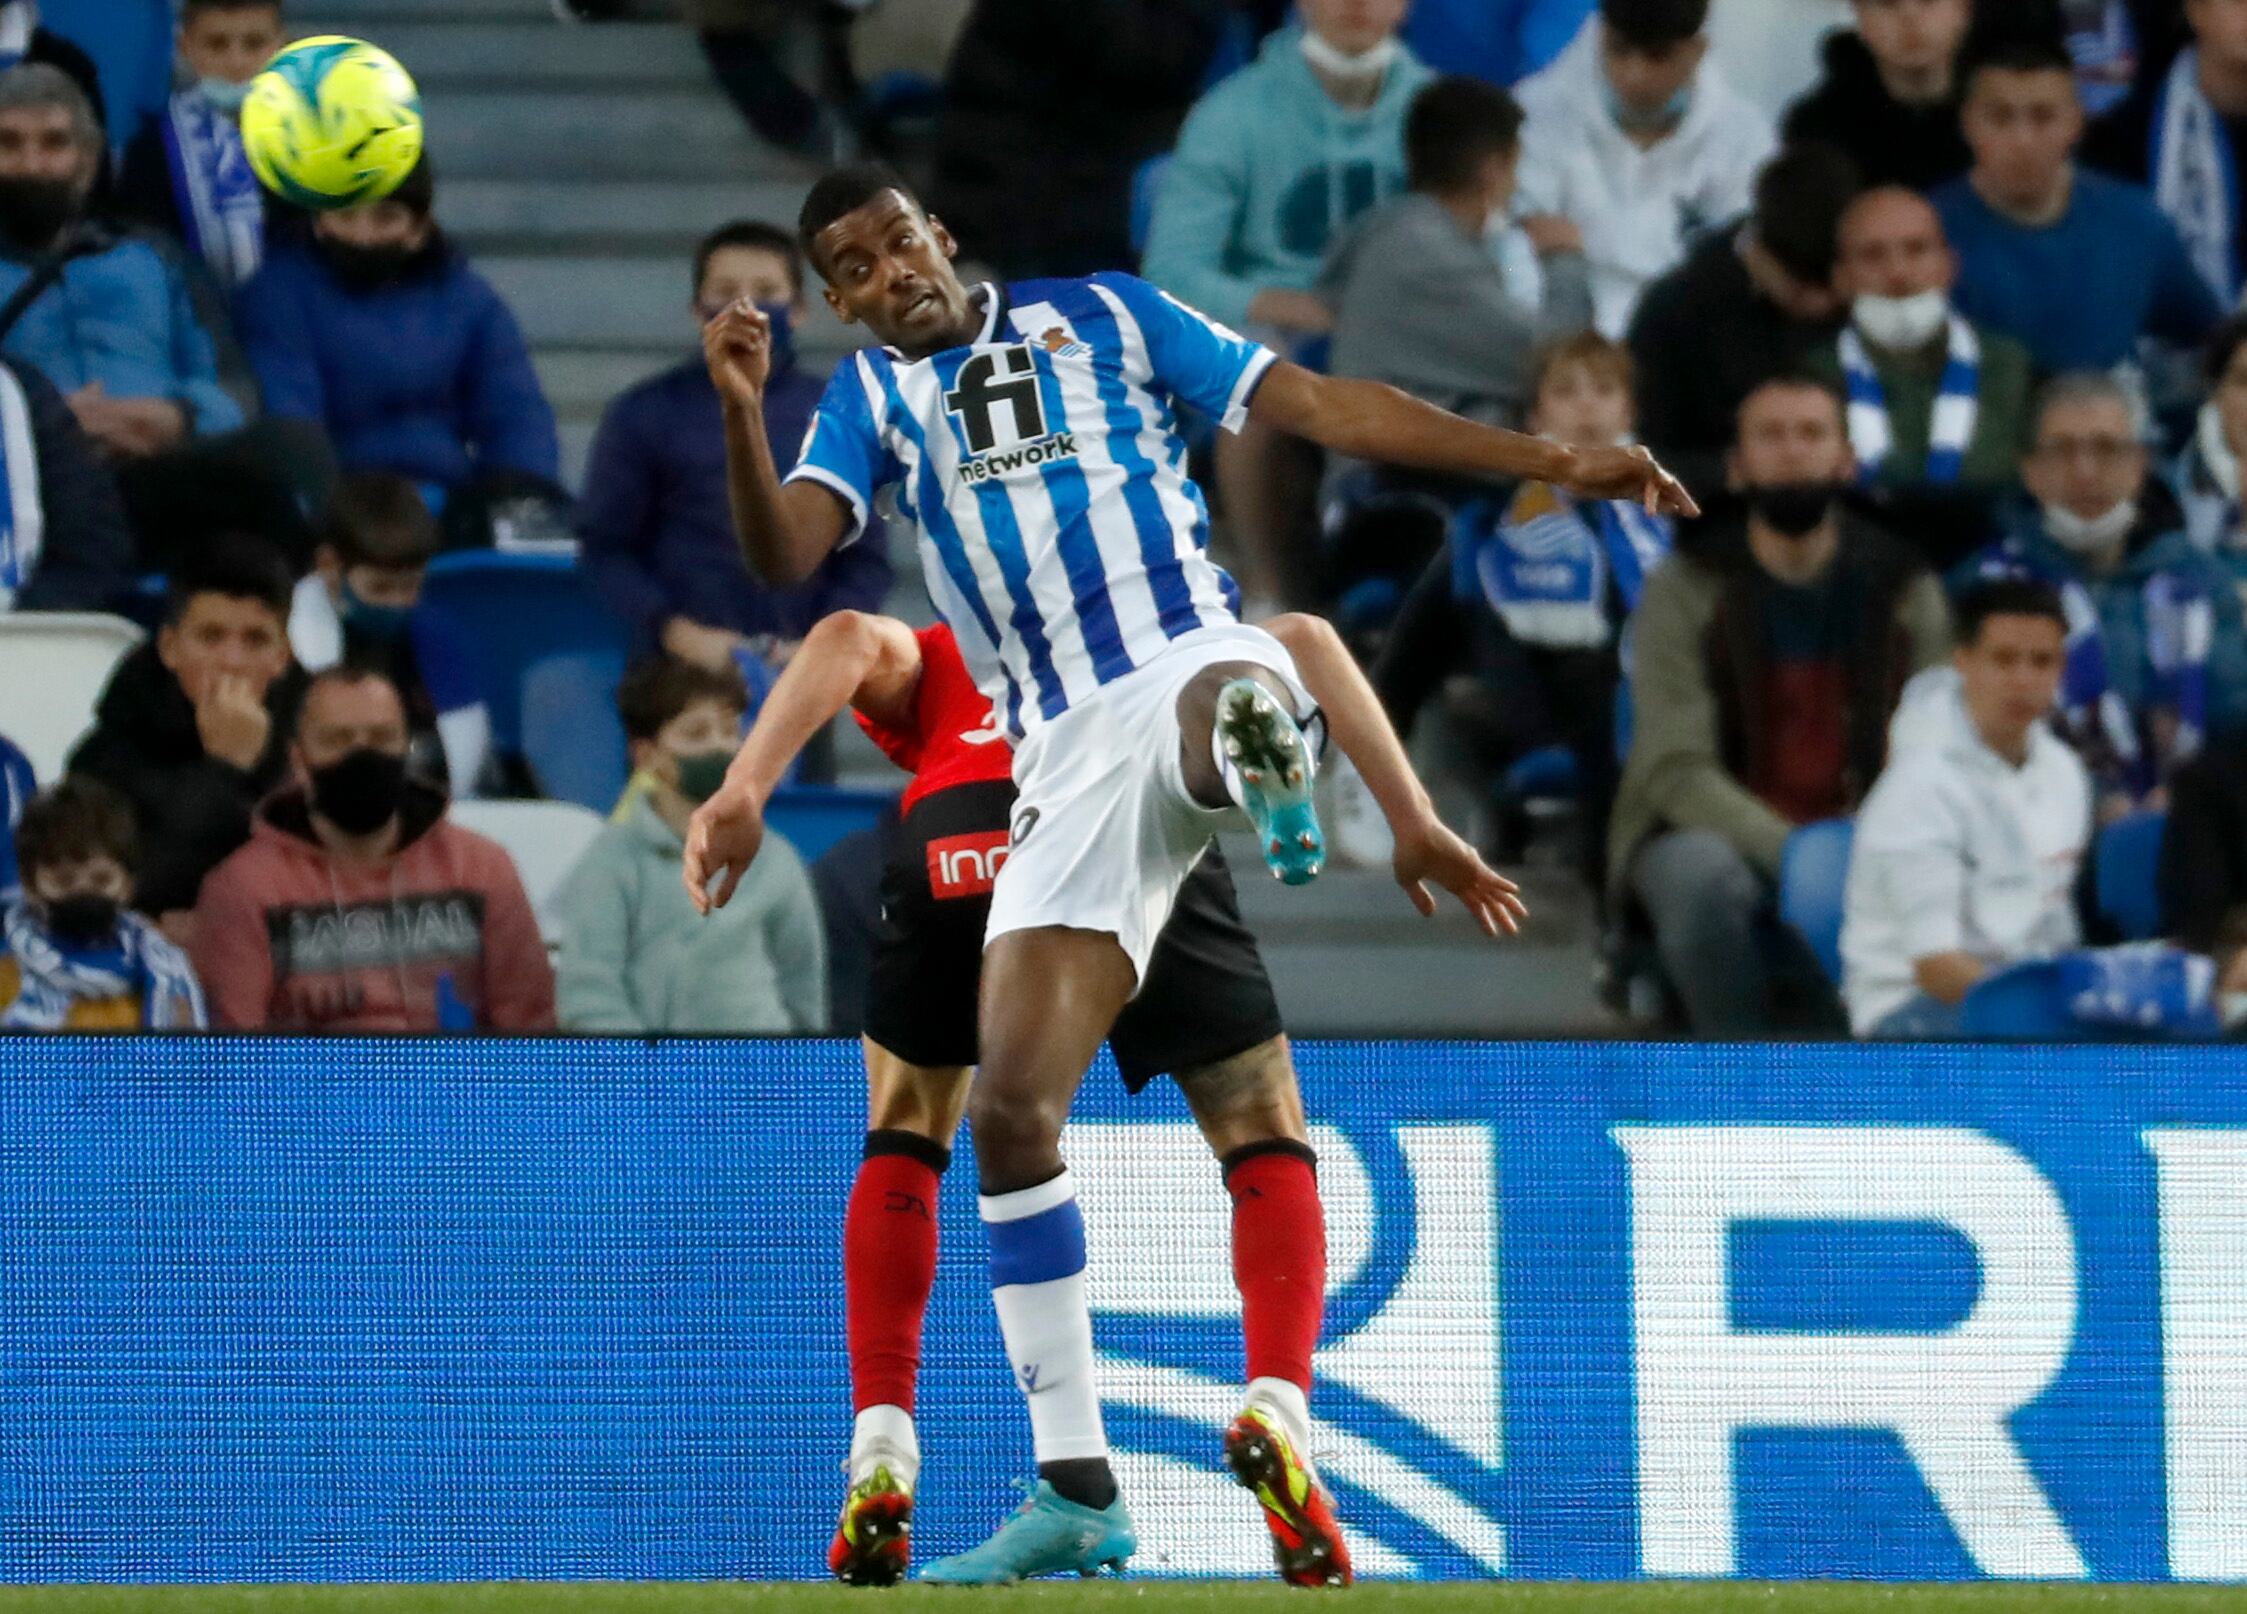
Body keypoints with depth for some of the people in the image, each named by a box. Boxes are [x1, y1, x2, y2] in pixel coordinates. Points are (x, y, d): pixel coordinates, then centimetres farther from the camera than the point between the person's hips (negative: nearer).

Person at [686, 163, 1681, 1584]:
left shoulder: (1101, 317, 12)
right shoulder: (874, 401, 17)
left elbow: (1321, 405, 9)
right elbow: (782, 554, 0)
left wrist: (1555, 463, 3)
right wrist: (741, 411, -20)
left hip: (1197, 656, -3)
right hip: (1070, 758, 3)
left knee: (1217, 703, -42)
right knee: (1011, 1109, -3)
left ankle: (1263, 759, -78)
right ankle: (1077, 1491, 3)